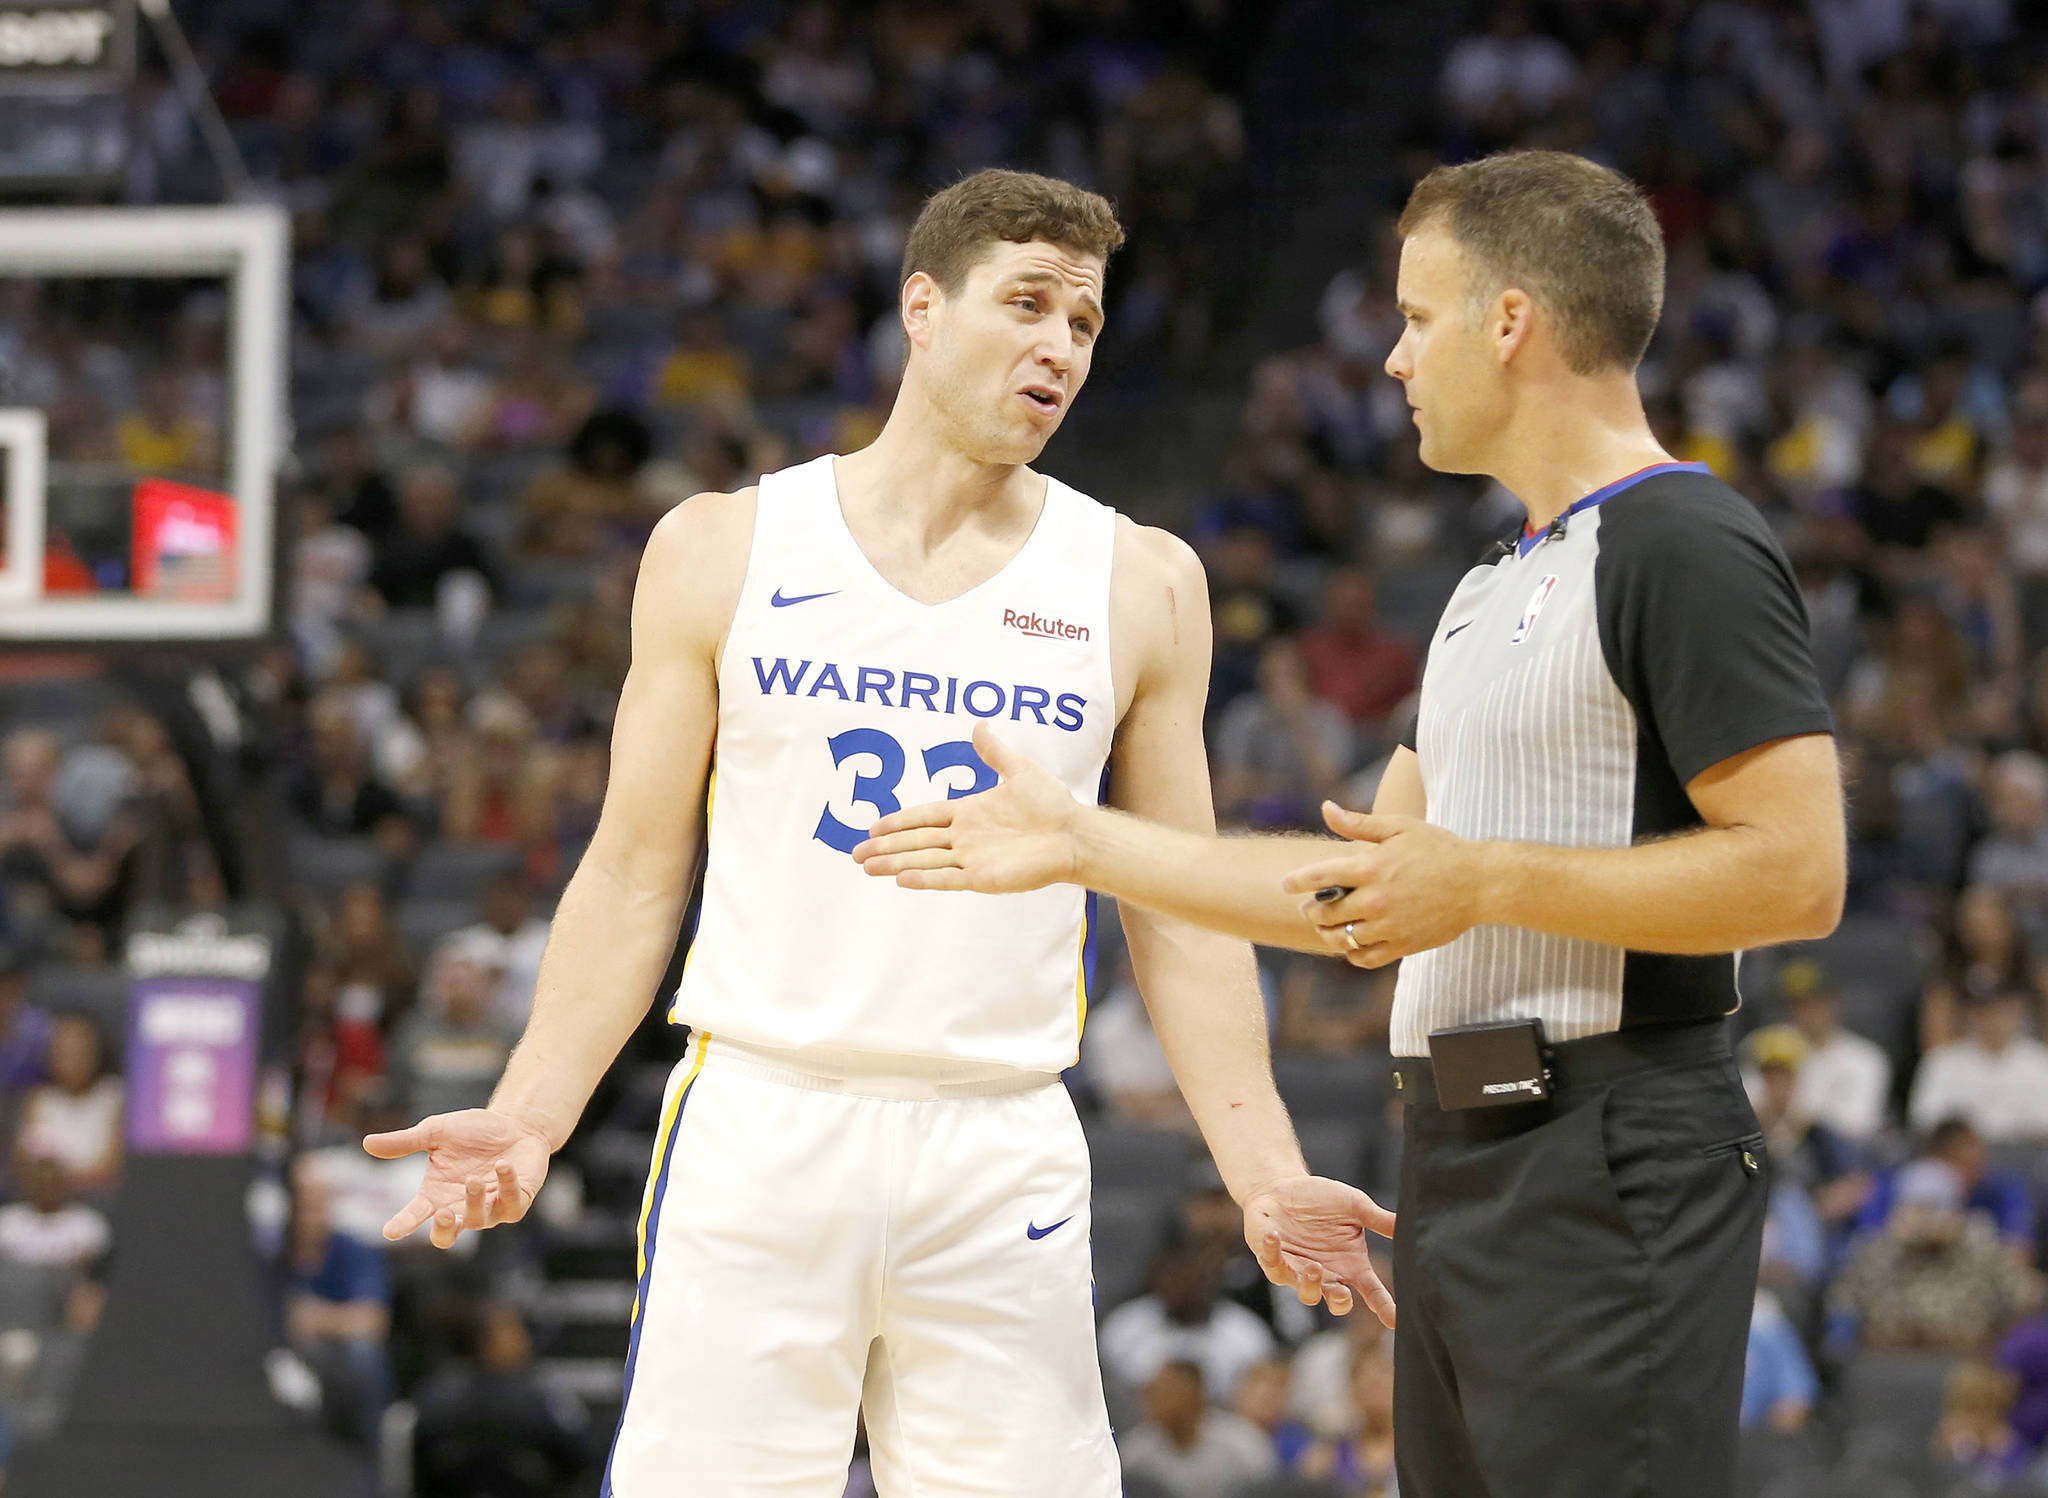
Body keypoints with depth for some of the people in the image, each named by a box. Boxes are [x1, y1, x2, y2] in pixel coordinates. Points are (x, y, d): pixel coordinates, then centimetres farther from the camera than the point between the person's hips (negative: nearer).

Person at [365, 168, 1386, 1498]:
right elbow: (635, 876, 8)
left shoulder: (1139, 585, 8)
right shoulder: (724, 550, 6)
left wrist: (1266, 1176, -2)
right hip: (758, 1126, -1)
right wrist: (529, 1118, -4)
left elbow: (1181, 918, 9)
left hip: (1005, 1154, 1)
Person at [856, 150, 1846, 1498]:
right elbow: (1368, 893, 24)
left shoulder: (1687, 548, -10)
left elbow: (1797, 871, -19)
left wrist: (1484, 881, -17)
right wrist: (1081, 845, 23)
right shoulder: (1497, 588, 21)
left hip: (1611, 1166, -10)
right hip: (1462, 1164, 10)